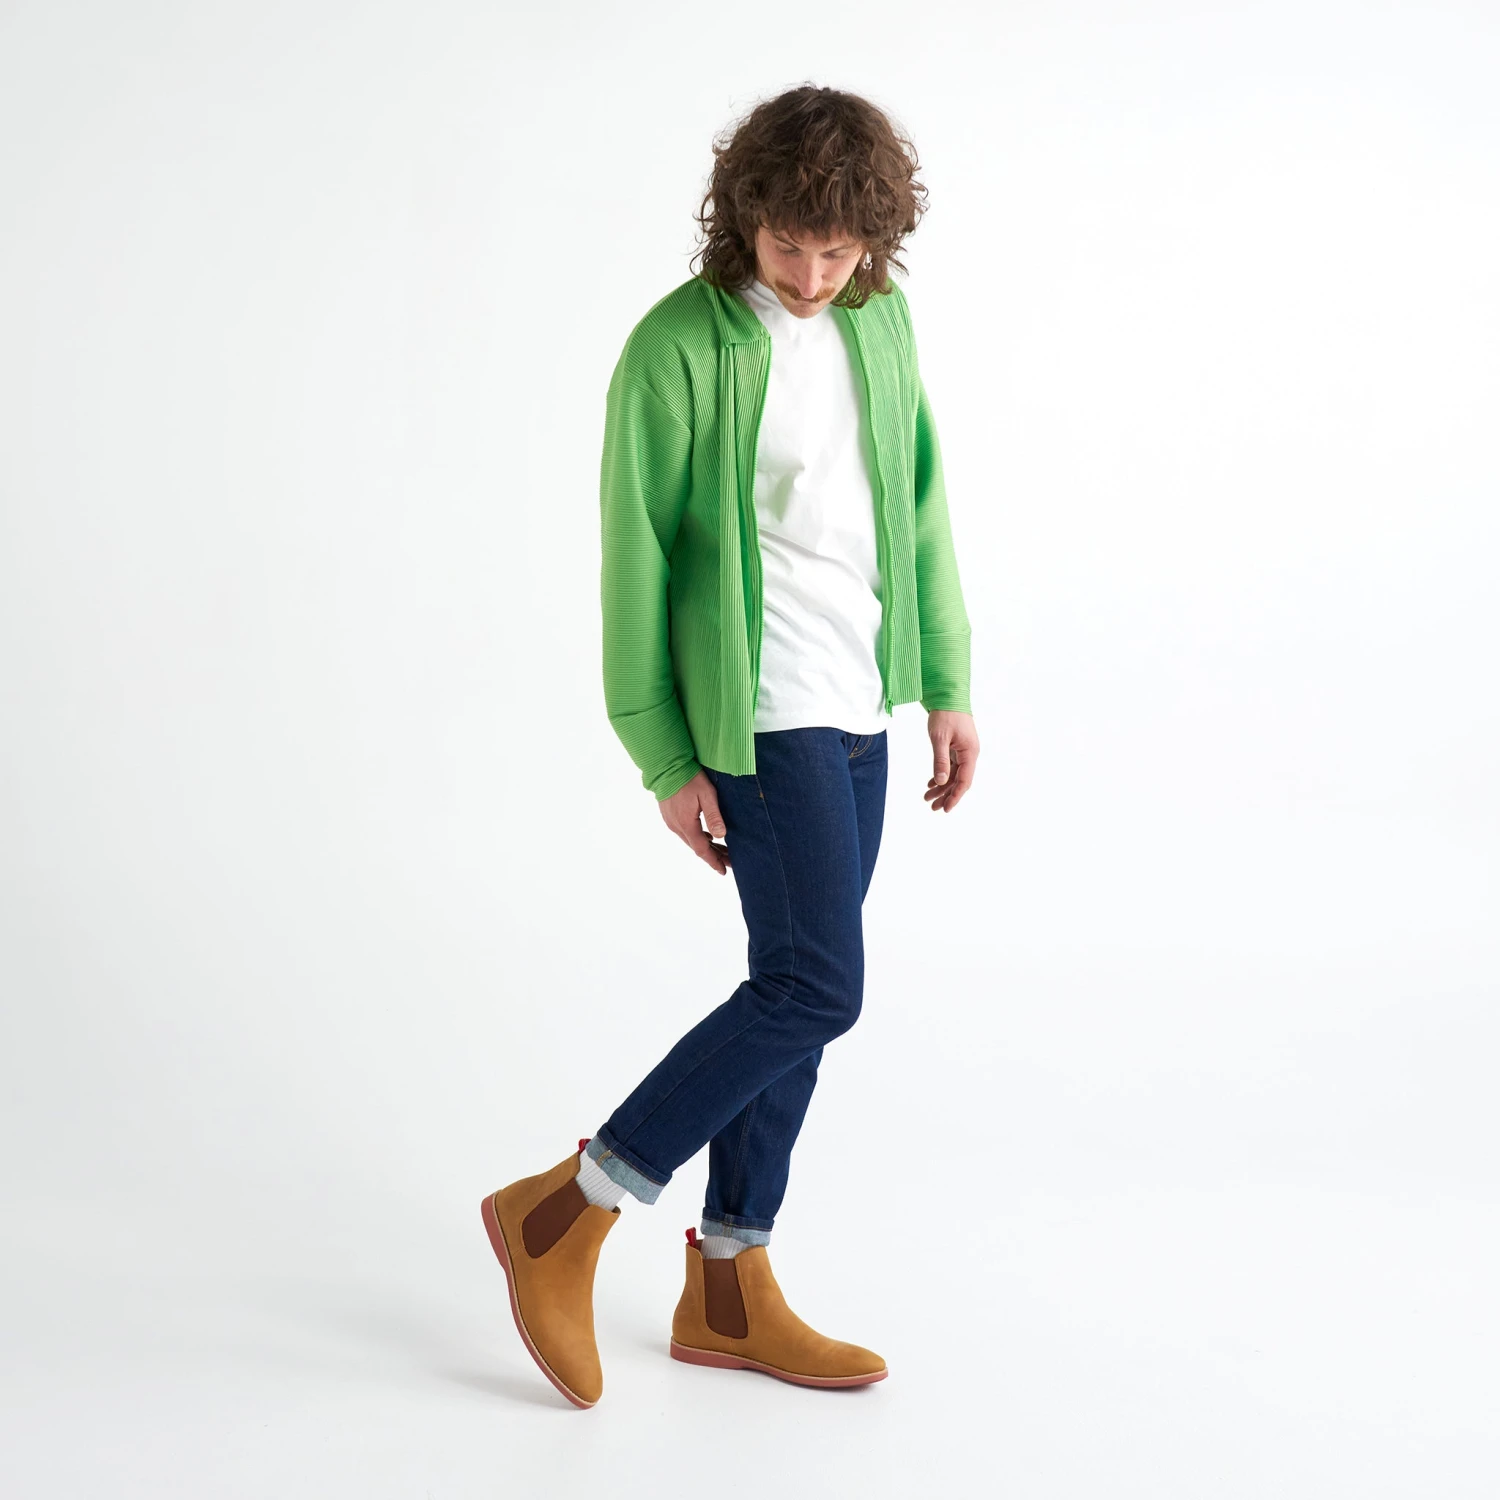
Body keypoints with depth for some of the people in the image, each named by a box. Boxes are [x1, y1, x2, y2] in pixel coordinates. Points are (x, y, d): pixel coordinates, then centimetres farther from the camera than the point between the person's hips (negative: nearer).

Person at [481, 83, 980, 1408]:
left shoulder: (880, 320, 7)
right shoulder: (676, 347, -13)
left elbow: (920, 506, 14)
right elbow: (637, 560, -10)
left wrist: (948, 681, 12)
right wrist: (666, 759, -9)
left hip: (860, 707, 7)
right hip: (765, 712, -7)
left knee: (797, 988, 10)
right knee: (819, 986, -10)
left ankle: (730, 1289, 21)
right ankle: (563, 1220, 2)